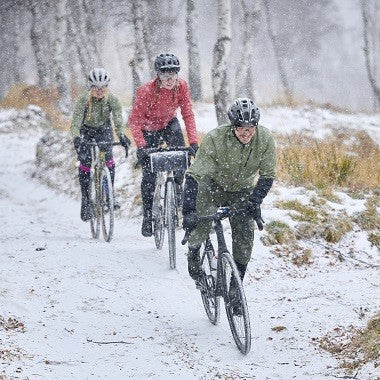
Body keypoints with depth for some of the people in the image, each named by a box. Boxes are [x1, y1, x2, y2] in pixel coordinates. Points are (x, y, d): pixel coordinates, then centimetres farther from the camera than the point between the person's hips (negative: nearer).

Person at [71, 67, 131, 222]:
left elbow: (118, 119, -35)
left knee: (107, 156, -19)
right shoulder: (83, 100, -29)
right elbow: (75, 123, -36)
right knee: (85, 161, -15)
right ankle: (86, 200, -3)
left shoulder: (112, 99, -24)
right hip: (86, 131, -1)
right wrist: (76, 139, -56)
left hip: (103, 129, 1)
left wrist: (122, 135, -55)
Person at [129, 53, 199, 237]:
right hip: (149, 129, -3)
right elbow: (134, 120, -30)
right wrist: (141, 145, -42)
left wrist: (193, 141, -29)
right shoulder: (146, 91, -32)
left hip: (169, 124, 3)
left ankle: (176, 186, 1)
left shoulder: (181, 86, -22)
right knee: (149, 174, -6)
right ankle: (148, 216, 8)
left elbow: (188, 114, -19)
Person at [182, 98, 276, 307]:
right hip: (213, 185, -3)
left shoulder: (265, 139, -22)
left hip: (242, 191, 3)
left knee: (245, 234, -13)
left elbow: (267, 175, -12)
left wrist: (254, 202, -25)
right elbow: (194, 174, -33)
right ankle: (193, 251, 4)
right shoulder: (215, 139, -31)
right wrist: (188, 211, -43)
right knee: (202, 220, -29)